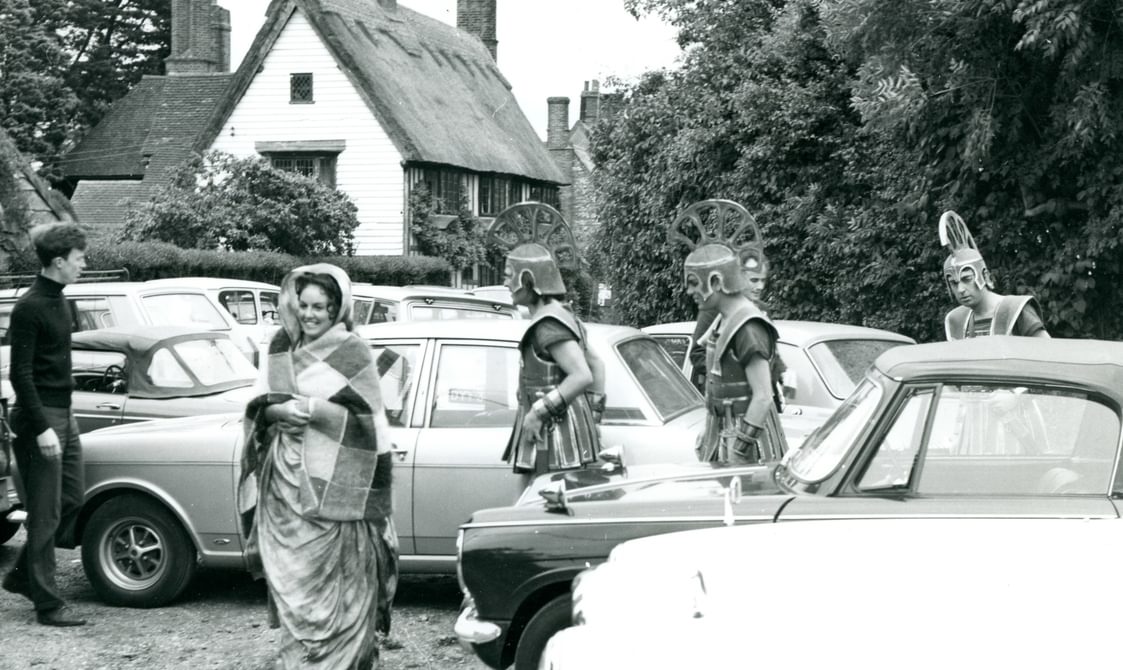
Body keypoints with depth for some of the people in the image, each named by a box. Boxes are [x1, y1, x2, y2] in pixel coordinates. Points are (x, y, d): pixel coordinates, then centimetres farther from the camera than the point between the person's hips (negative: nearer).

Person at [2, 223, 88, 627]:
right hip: (40, 418, -9)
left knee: (72, 498, 12)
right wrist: (41, 428, -21)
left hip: (62, 415, 9)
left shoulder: (59, 302, 11)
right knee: (46, 514, -4)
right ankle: (48, 605, 2)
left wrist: (66, 415, 19)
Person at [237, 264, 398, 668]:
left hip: (334, 486, -4)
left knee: (335, 585, -5)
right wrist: (281, 411, -13)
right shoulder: (282, 346, 11)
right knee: (292, 581, 6)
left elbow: (363, 418, -8)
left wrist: (310, 407, -17)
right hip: (286, 483, 4)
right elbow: (259, 407, 9)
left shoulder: (353, 352, -3)